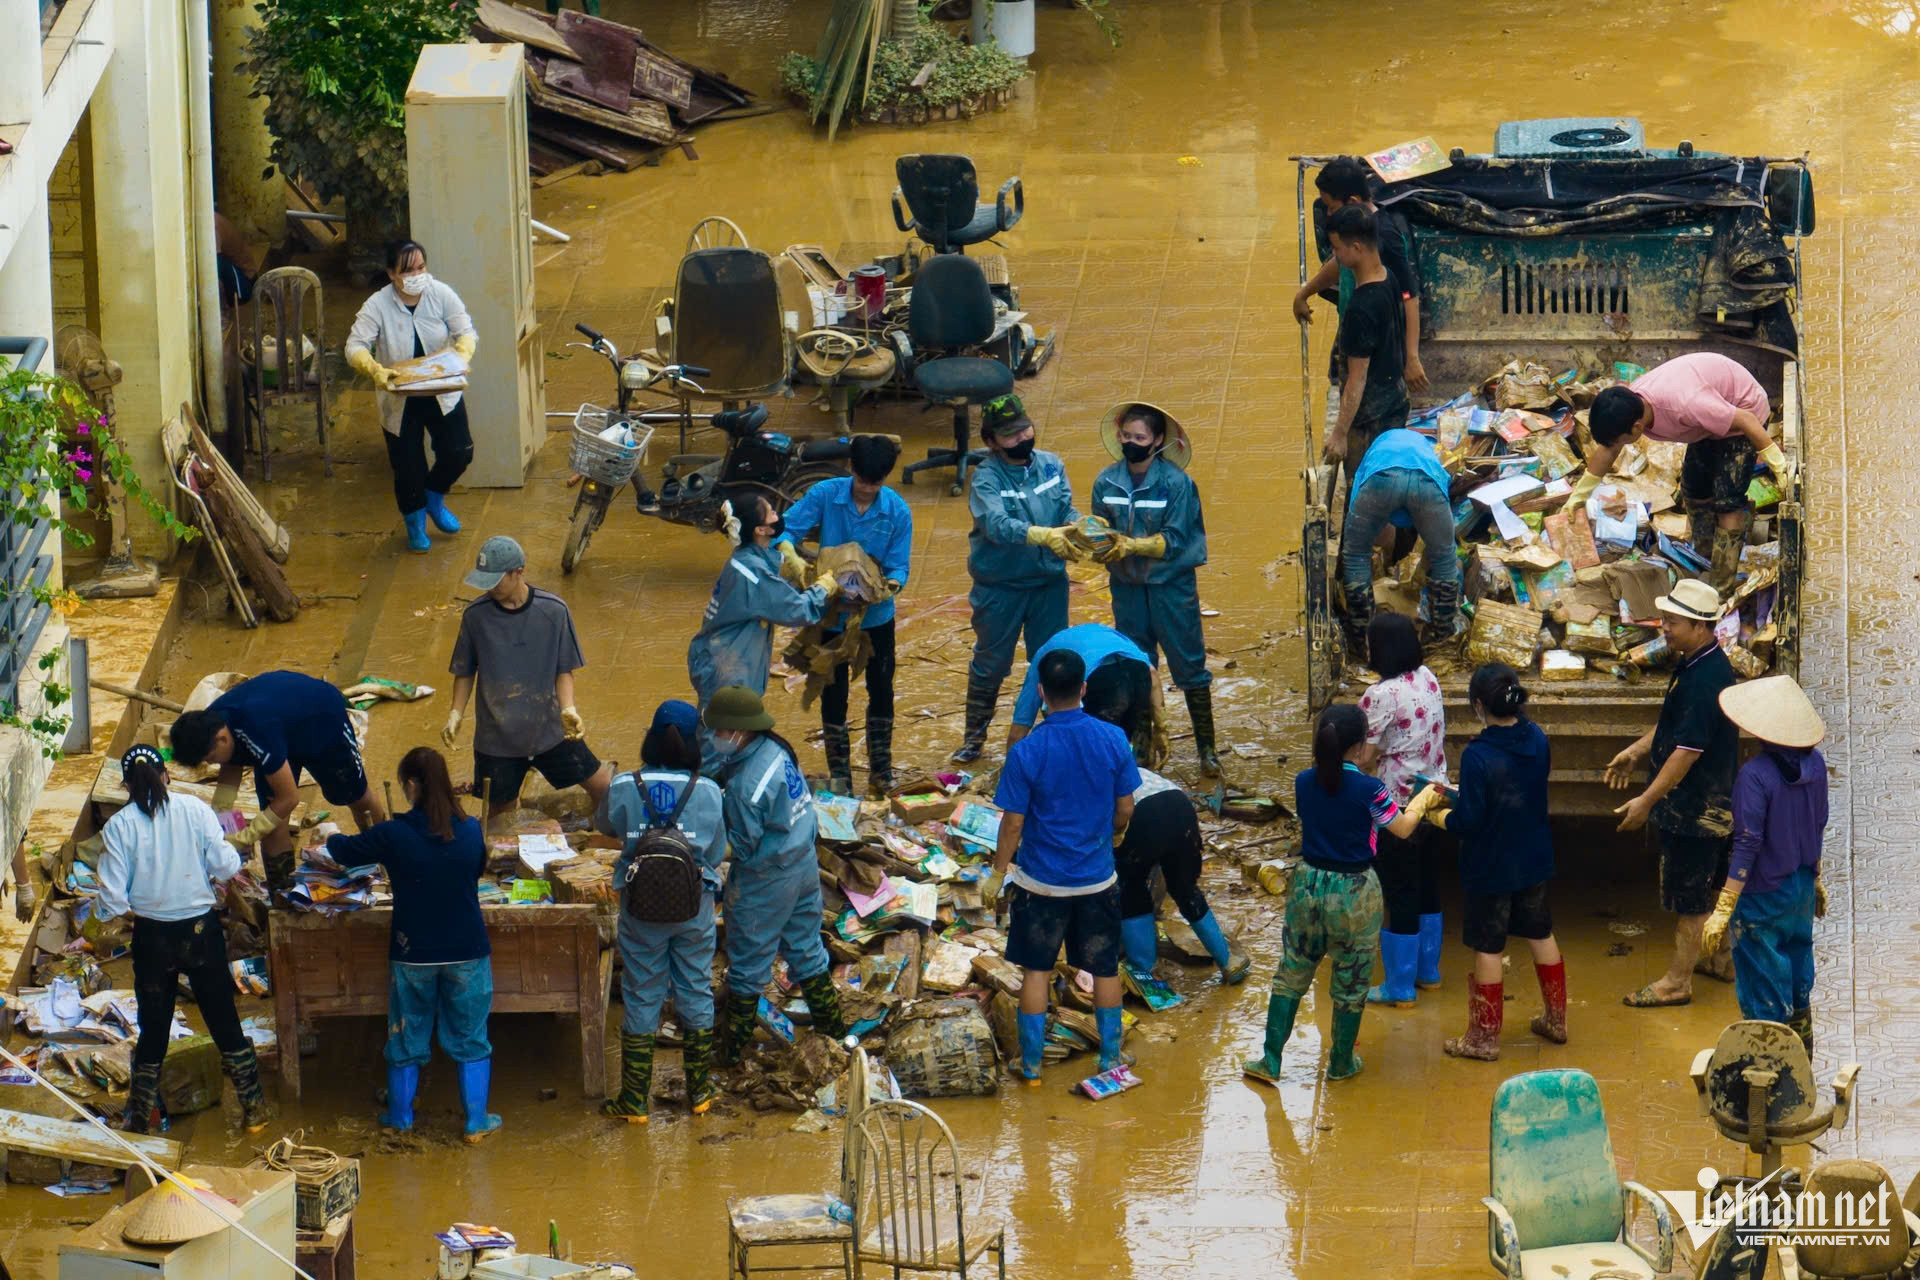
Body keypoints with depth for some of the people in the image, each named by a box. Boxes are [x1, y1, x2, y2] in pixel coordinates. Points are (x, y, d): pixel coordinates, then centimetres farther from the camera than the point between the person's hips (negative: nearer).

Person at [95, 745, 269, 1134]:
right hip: (202, 929, 1)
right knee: (224, 1022, 14)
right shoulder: (195, 810, -9)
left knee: (153, 1030, 13)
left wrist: (100, 912, 10)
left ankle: (140, 1122, 20)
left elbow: (113, 900, -12)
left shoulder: (119, 827, -11)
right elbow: (226, 866, -11)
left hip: (153, 937, -1)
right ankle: (255, 1110, 22)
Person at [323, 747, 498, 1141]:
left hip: (413, 956, -1)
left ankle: (400, 1117, 29)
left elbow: (345, 852, 2)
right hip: (467, 953, 1)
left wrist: (330, 839, 25)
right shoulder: (470, 830, -8)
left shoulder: (394, 835, -15)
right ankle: (477, 1122, 13)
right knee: (470, 1040, 12)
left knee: (407, 1038, 16)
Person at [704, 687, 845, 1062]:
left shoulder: (747, 785, -31)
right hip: (804, 862, 8)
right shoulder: (776, 749, -4)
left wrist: (716, 807, -14)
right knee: (805, 946, 23)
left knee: (748, 960, 8)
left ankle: (734, 1046, 20)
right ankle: (831, 1023, 34)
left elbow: (744, 845, -22)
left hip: (765, 880, -8)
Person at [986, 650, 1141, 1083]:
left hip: (1041, 881, -2)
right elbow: (1125, 811, -1)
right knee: (1105, 968, 16)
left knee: (1036, 971, 12)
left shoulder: (1026, 752, -18)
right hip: (1098, 880, 2)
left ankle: (1031, 1063, 18)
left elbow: (1013, 823, -12)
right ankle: (1111, 1058, 25)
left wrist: (997, 876, 1)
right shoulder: (1113, 740, -11)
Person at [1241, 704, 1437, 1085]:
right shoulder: (1369, 791, -18)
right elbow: (1403, 828, -3)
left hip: (1307, 886, 3)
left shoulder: (1304, 783, -7)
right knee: (1350, 982, 13)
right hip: (1354, 893, -3)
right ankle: (1341, 1064, 25)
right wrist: (1423, 800, 17)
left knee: (1291, 974, 15)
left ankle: (1270, 1061, 16)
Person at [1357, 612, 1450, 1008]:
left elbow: (1365, 760, -20)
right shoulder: (1428, 679, -1)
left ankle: (1400, 987, 13)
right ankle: (1428, 970, 35)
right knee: (1427, 887, 21)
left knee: (1400, 897, 3)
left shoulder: (1381, 697, -24)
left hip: (1399, 808, -8)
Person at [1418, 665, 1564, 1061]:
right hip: (1534, 860, 6)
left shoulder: (1478, 756, -27)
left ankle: (1484, 1037, 16)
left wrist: (1436, 814, -2)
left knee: (1488, 949, 6)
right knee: (1541, 935, 21)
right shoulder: (1537, 740, -6)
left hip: (1491, 868, -6)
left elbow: (1467, 821, -24)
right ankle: (1556, 1020, 33)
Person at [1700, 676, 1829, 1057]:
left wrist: (1723, 910, -22)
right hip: (1802, 890, 7)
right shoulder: (1814, 763, -6)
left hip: (1763, 897, -7)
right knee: (1798, 989, 22)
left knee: (1764, 999, 6)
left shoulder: (1755, 776, -26)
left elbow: (1747, 844, -26)